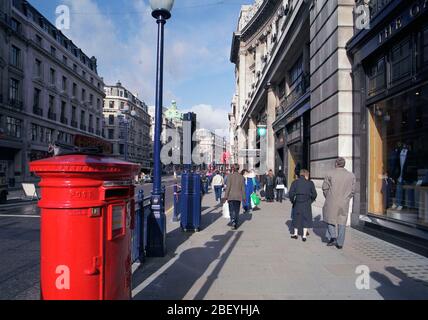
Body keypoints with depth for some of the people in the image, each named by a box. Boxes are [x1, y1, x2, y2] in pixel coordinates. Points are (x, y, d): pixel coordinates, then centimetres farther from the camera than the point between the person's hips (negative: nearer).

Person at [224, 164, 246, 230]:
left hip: (231, 196, -3)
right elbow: (243, 188, 3)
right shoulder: (241, 177, 1)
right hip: (238, 196, 3)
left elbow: (228, 186, -10)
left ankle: (233, 222, -20)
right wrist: (244, 197, 10)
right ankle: (236, 224, 18)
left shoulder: (230, 176, -8)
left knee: (232, 210, 1)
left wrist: (226, 196, -5)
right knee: (237, 210, 13)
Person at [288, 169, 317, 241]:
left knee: (296, 218, 16)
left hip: (297, 204, 1)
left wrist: (292, 201, 5)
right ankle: (304, 235, 7)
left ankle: (296, 234, 24)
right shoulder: (310, 183, -2)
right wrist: (310, 201, 13)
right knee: (306, 219, 9)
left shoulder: (295, 182, -1)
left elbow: (291, 193, -8)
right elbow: (314, 194, -1)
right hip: (306, 204, -1)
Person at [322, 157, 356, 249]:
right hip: (344, 203, 3)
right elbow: (352, 190, 4)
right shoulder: (351, 175, 0)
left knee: (330, 217, 18)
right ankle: (340, 243, 13)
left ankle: (332, 236, 4)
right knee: (342, 222, 11)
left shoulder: (330, 174, -8)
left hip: (332, 202, -2)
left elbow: (325, 188, -4)